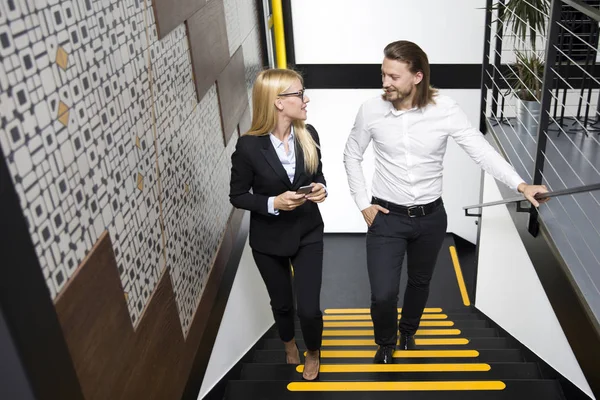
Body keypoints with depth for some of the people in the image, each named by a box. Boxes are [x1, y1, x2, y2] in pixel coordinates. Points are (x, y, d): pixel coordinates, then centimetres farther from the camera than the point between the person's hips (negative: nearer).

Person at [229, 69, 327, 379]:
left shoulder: (308, 135, -9)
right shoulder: (249, 145, -20)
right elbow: (237, 196, -10)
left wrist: (320, 189, -15)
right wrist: (273, 203, -25)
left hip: (307, 233, 2)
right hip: (268, 239, -2)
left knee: (309, 308, 0)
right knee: (281, 303, 20)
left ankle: (313, 352, 34)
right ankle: (289, 344, 53)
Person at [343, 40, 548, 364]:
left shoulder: (445, 109, -14)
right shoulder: (371, 110, -11)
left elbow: (481, 150, -15)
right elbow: (351, 157, 2)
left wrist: (520, 184, -27)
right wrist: (363, 204, -3)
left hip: (431, 217, 1)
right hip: (386, 217, -1)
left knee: (420, 282, 21)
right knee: (383, 294, -5)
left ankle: (408, 331, 51)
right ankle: (386, 343, 28)